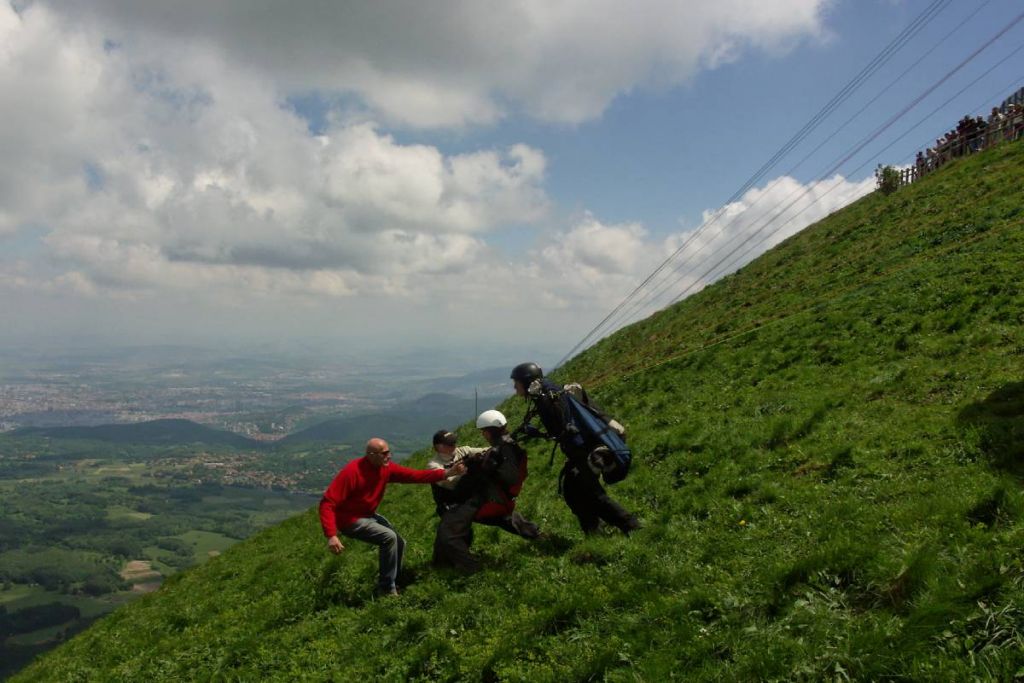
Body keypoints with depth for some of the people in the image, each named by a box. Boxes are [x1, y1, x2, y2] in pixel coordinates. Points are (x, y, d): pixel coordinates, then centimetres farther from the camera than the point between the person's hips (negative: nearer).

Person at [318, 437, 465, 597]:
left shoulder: (386, 467, -8)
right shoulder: (352, 472, -29)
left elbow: (413, 475, -13)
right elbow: (327, 503, -30)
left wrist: (447, 473, -22)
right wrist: (331, 535, -41)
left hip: (368, 515, 8)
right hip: (350, 520, -8)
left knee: (399, 543, 8)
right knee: (389, 538, -21)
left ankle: (391, 584, 27)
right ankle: (386, 589, -6)